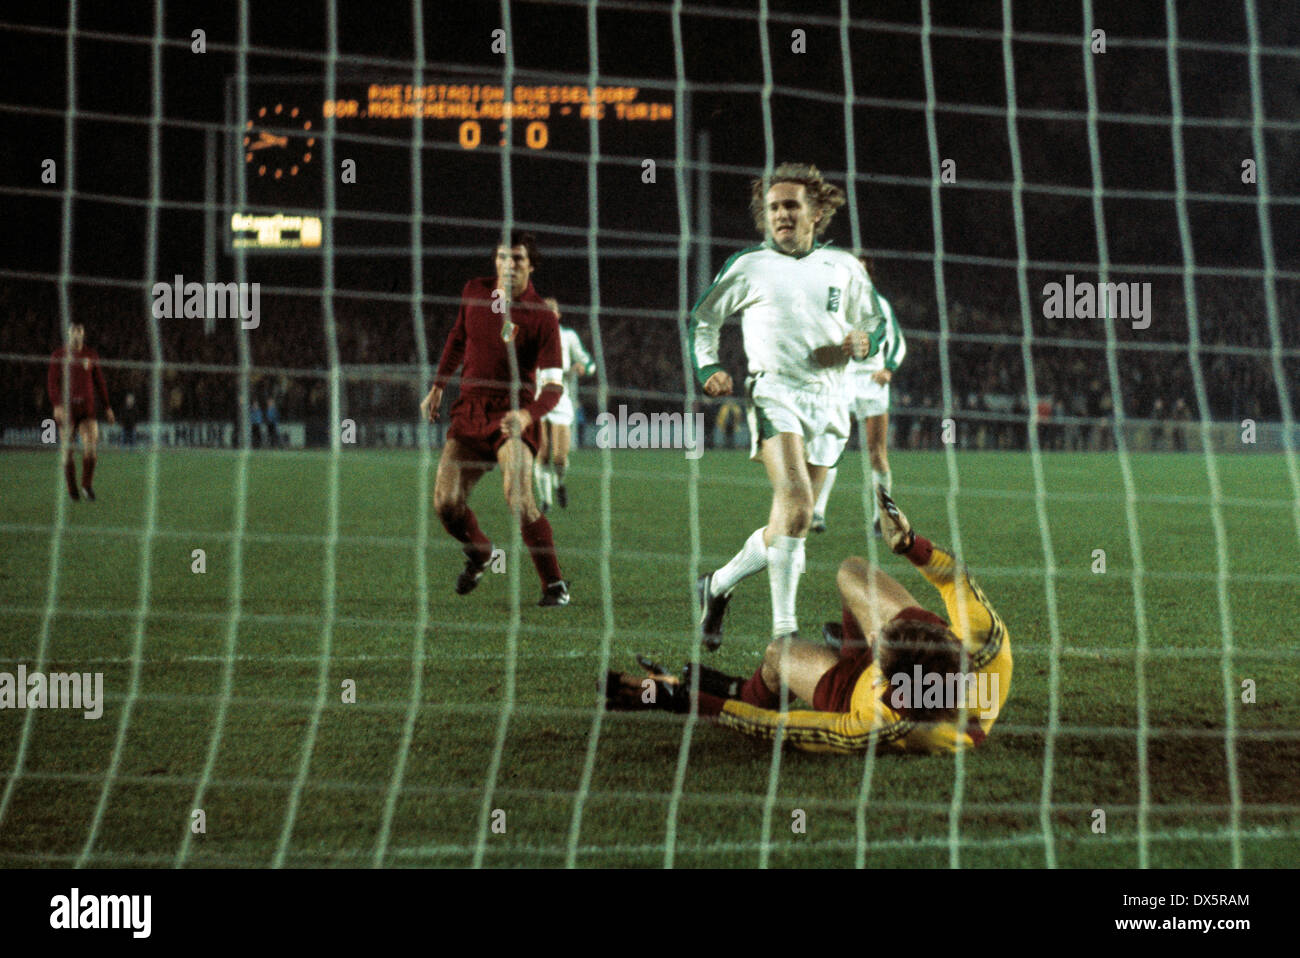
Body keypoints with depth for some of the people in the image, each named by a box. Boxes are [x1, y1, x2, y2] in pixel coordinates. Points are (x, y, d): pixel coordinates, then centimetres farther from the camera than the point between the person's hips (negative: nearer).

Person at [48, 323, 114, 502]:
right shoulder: (59, 355, 2)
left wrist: (107, 407, 14)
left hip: (87, 407, 1)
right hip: (66, 408, -1)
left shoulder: (91, 355, 10)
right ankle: (72, 490, 11)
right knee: (67, 451, 0)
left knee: (91, 446, -14)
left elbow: (100, 382, 16)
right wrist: (57, 405, -15)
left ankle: (87, 485, 1)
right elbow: (52, 382, -2)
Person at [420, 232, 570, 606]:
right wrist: (438, 387, 23)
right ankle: (479, 553, 29)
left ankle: (555, 585, -7)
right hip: (469, 409, 5)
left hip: (512, 415, -5)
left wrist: (527, 414, -32)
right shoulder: (474, 292, 4)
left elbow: (553, 383, -14)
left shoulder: (541, 318, -12)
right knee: (446, 503, -4)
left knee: (520, 502, -22)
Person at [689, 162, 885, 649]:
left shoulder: (845, 268, 14)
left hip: (828, 400, 4)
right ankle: (784, 628, -22)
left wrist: (862, 342, -1)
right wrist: (708, 367, 1)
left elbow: (873, 328, 23)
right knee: (796, 502, -24)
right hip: (774, 393, -4)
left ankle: (717, 585, 28)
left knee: (792, 518, 5)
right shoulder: (748, 266, 7)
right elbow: (702, 318, 18)